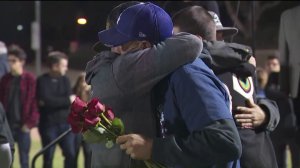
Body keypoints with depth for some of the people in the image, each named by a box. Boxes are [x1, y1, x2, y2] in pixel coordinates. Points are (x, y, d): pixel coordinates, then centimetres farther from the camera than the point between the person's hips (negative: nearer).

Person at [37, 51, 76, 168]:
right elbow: (46, 100, -18)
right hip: (49, 125, -4)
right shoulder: (42, 81, -4)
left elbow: (71, 100, -2)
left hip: (65, 124, 4)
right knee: (48, 158, 2)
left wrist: (53, 101, -15)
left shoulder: (65, 80, 11)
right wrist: (67, 100, -10)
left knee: (71, 155, -1)